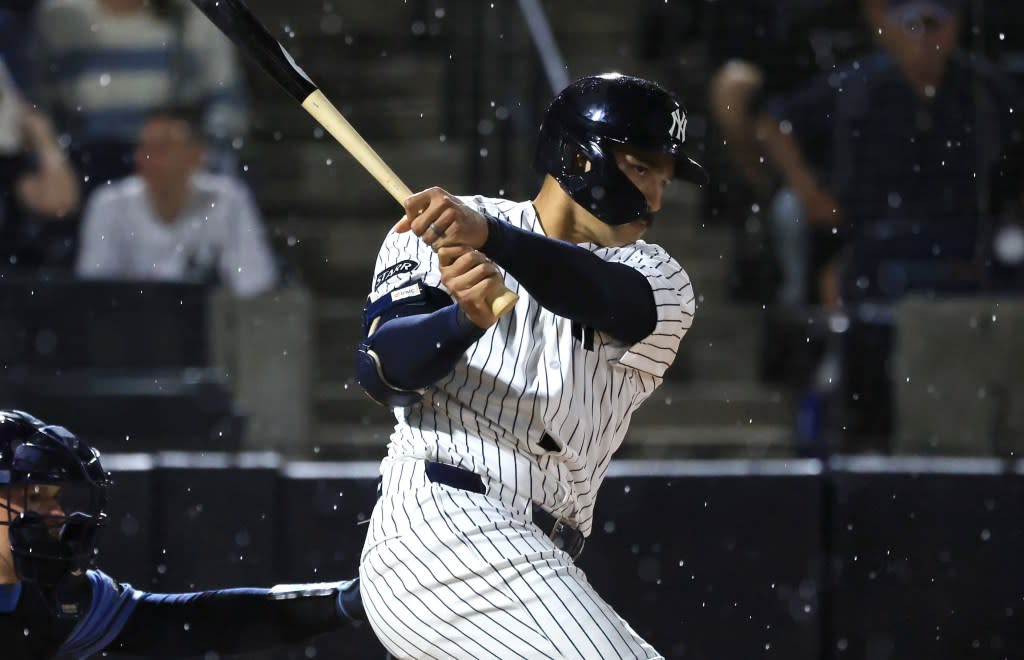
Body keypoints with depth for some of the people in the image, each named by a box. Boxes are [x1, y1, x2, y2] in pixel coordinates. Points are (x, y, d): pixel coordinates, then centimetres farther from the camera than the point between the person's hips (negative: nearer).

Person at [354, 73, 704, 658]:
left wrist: (489, 235, -32)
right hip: (445, 523, -6)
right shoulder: (434, 235, 7)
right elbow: (382, 372, -7)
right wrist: (465, 319, -28)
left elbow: (603, 298, -13)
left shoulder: (662, 284, 11)